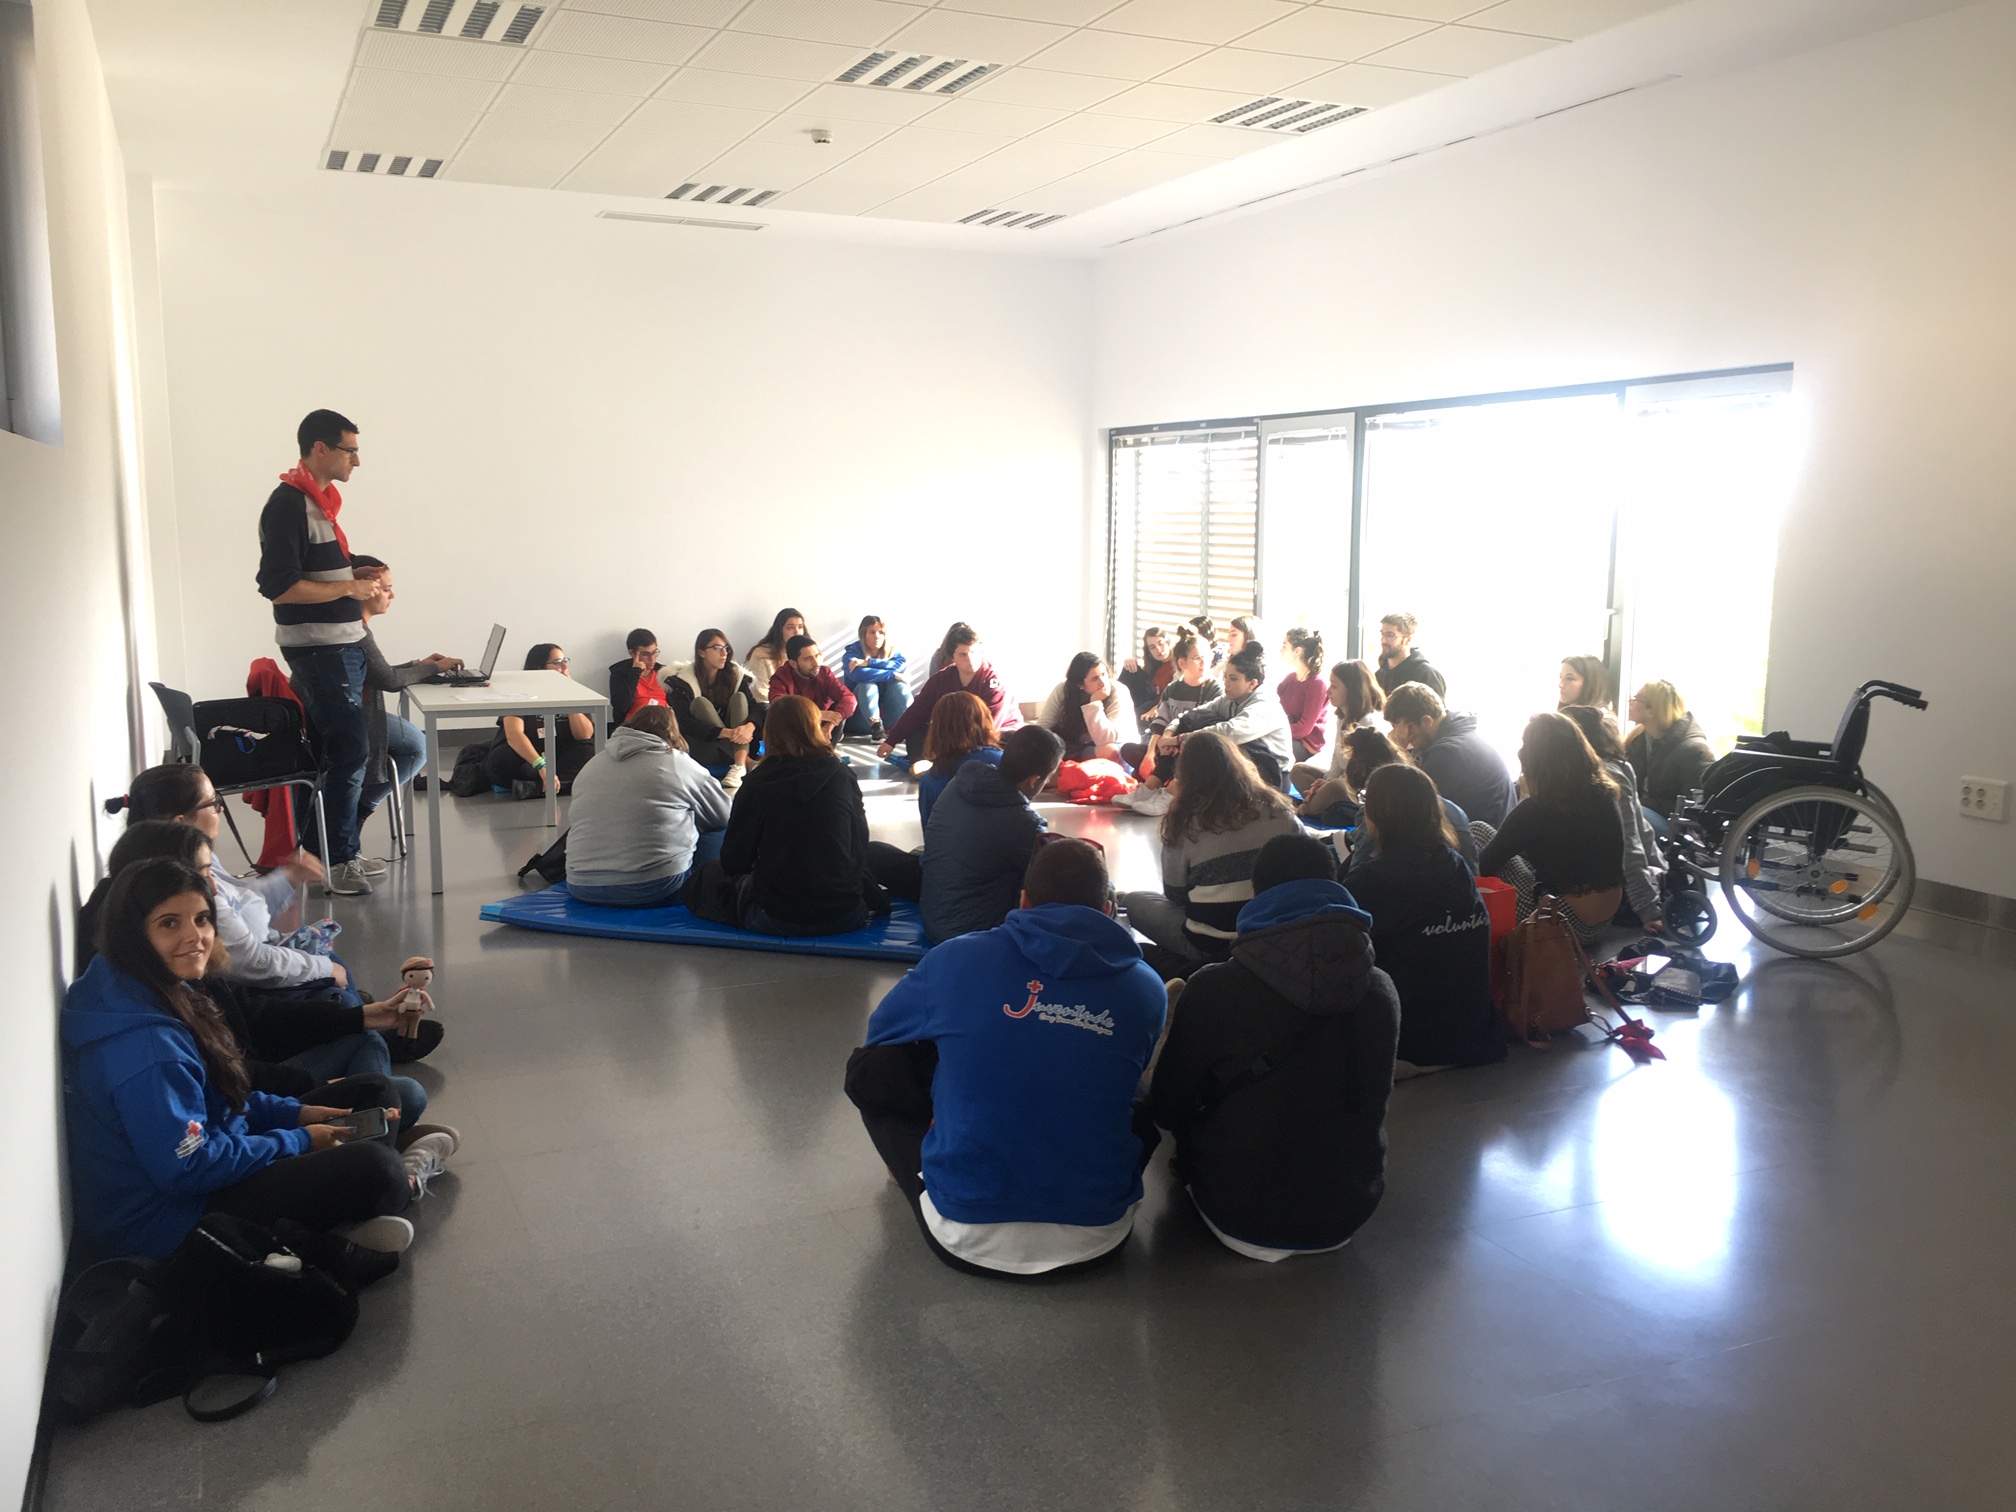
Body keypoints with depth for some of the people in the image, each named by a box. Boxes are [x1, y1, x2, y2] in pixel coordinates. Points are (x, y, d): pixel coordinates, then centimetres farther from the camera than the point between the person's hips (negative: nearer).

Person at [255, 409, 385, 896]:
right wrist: (347, 588, -15)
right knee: (351, 747, -10)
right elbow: (279, 586, -21)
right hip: (317, 648, -10)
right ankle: (339, 859, -3)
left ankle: (322, 851, 20)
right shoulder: (288, 504, -15)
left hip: (342, 643, 10)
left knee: (331, 750, 12)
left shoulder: (319, 499, 15)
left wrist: (353, 578, 11)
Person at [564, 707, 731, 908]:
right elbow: (724, 815, 12)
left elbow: (574, 822, 24)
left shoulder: (591, 765, 16)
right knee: (721, 838, 14)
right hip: (656, 889, -6)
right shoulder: (679, 764, 3)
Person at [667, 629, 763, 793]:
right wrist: (725, 732, -35)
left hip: (736, 744, 3)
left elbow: (754, 707, -9)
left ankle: (739, 766, -40)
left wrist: (749, 726, -34)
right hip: (701, 746, -3)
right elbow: (684, 722, -22)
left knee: (739, 697, -17)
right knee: (700, 703, -24)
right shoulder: (684, 681, -9)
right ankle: (747, 762, -35)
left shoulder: (735, 675, 3)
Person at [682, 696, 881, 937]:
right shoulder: (843, 776, -1)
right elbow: (860, 848, 5)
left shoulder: (759, 782, -7)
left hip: (778, 920, -1)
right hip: (846, 916, 1)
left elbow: (733, 861, -3)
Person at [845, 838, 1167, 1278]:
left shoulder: (958, 957, -5)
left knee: (870, 1067, 14)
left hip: (966, 1239, -2)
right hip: (1097, 1240, 2)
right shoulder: (1147, 988, -1)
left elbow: (879, 1029, 14)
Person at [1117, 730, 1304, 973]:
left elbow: (1174, 895, 0)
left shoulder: (1184, 821, -9)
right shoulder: (1277, 809, 0)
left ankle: (1188, 963, 5)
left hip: (1211, 944, -5)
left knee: (1128, 901, 17)